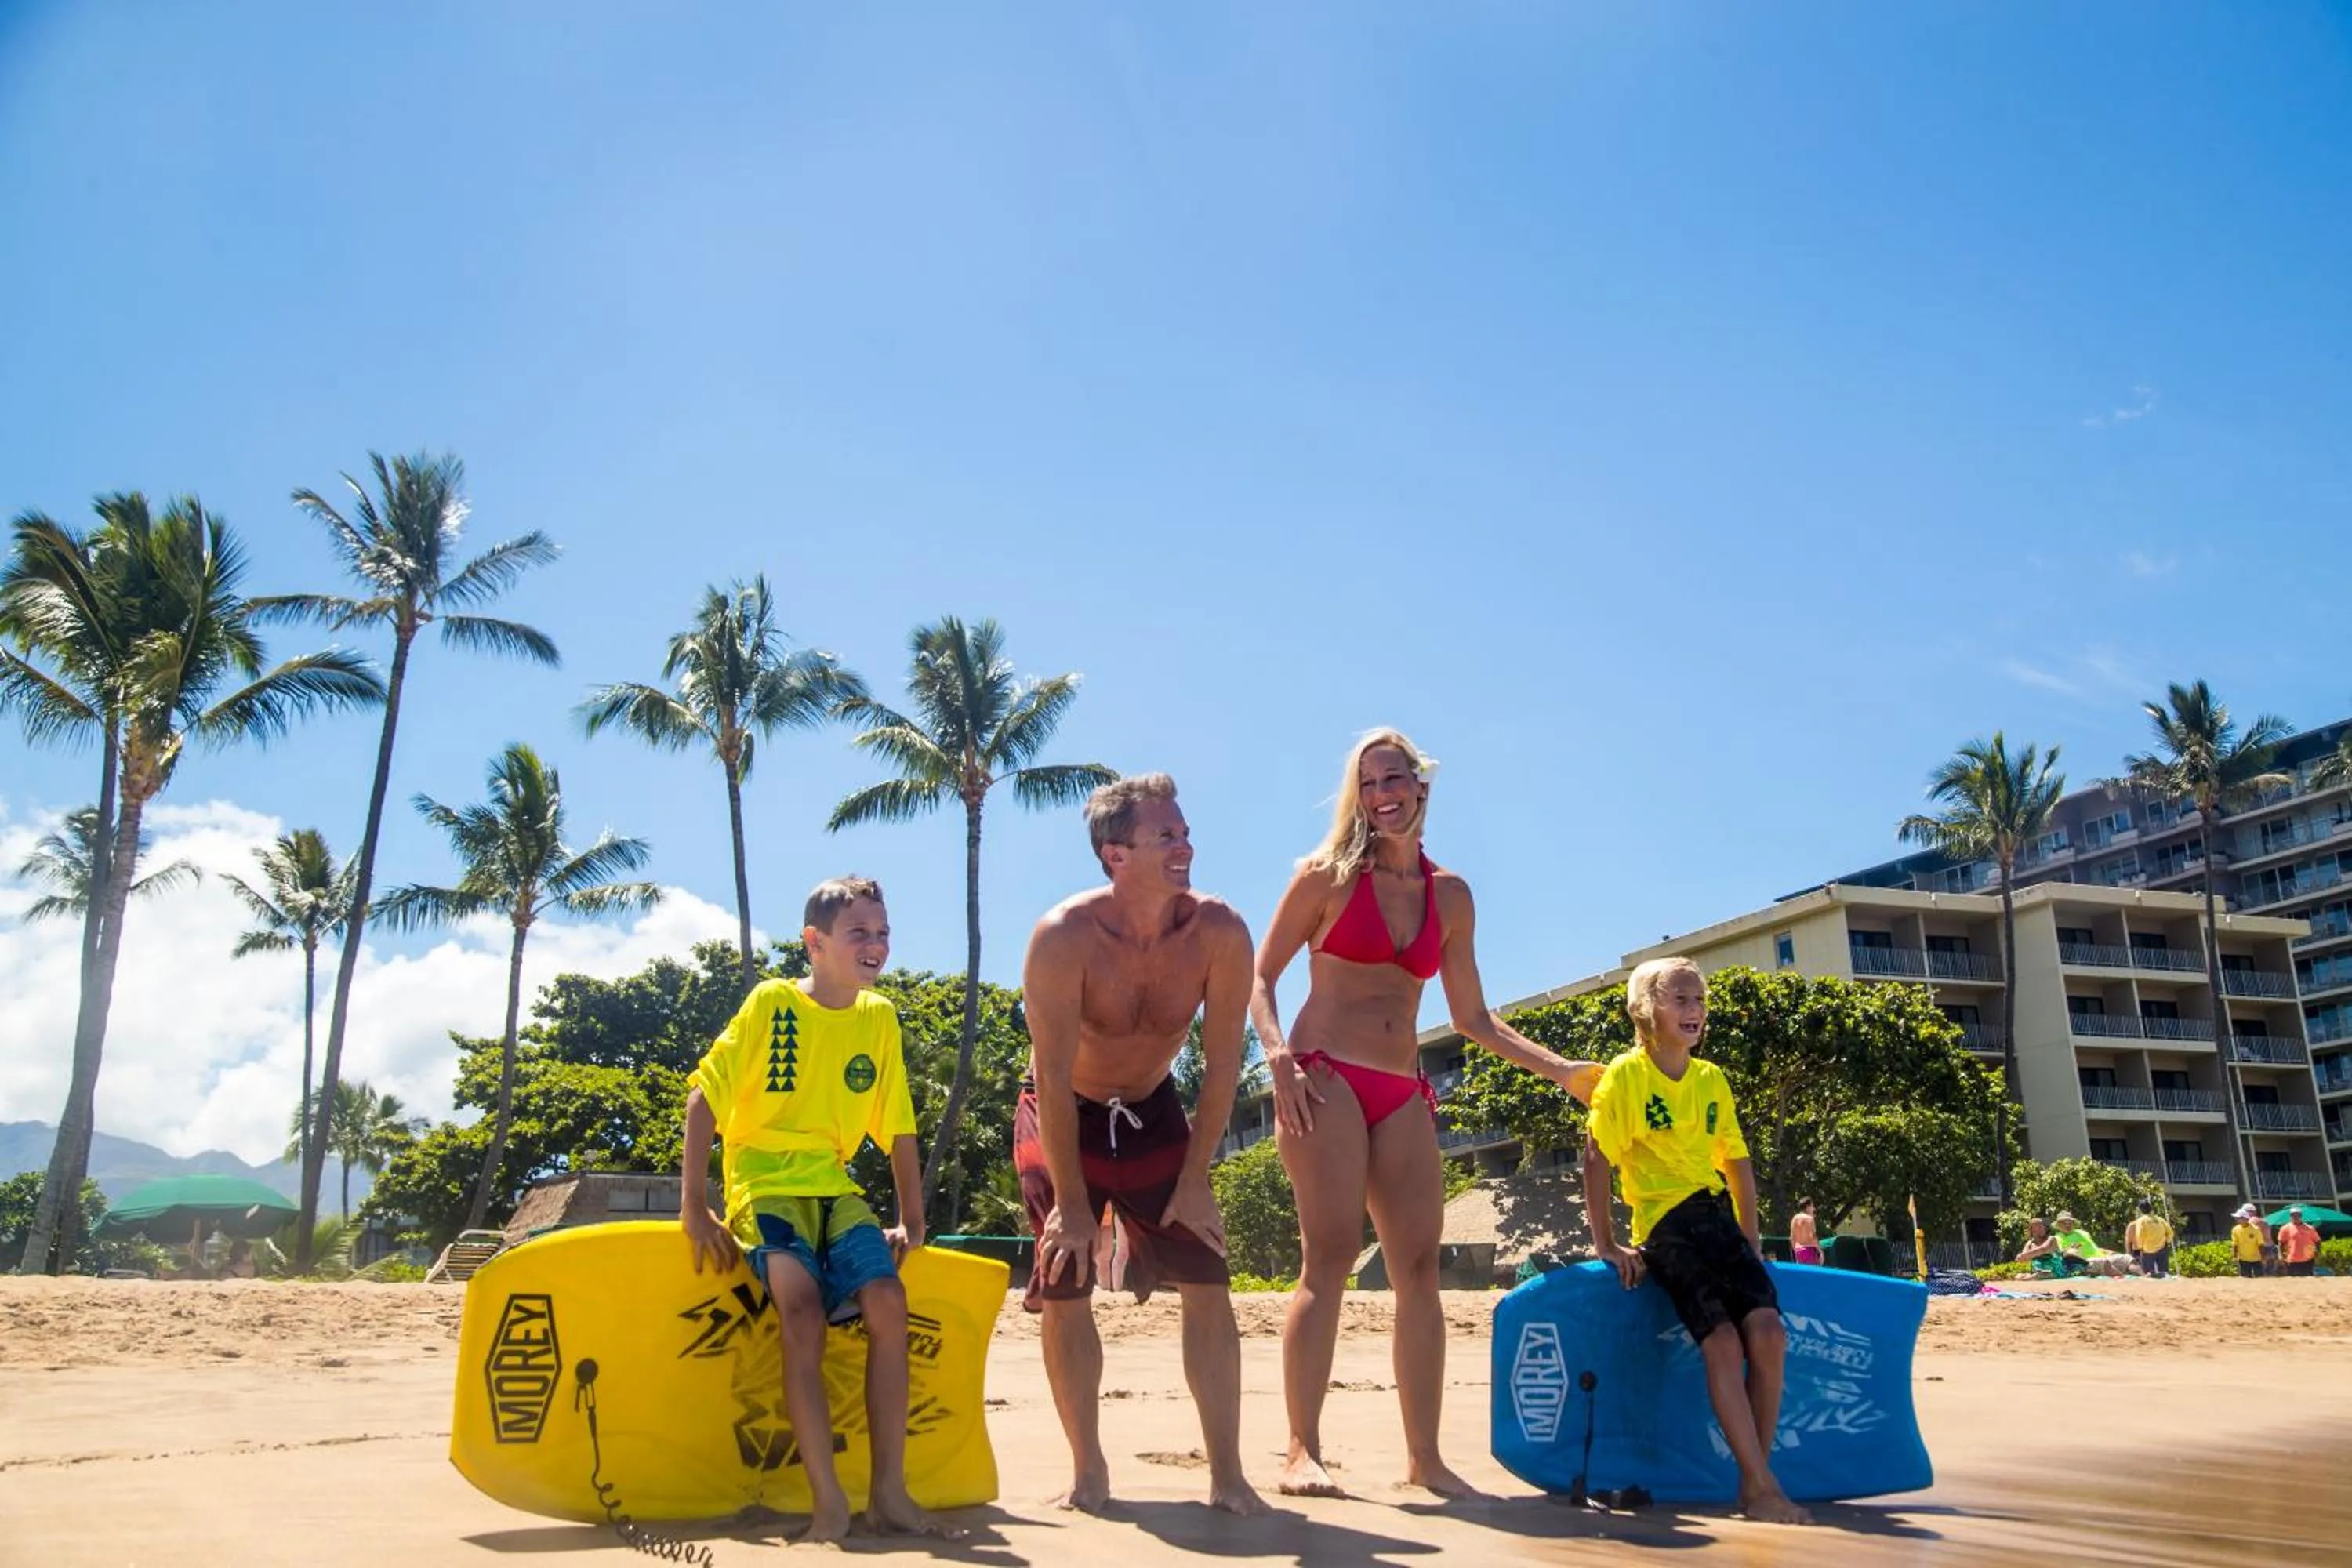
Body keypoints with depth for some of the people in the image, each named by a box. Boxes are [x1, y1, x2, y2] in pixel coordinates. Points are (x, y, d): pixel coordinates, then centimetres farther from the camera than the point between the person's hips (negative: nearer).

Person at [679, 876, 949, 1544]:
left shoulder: (880, 1017, 6)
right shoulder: (772, 1002, -7)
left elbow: (898, 1126, 13)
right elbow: (703, 1097, -7)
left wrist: (912, 1221, 11)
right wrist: (694, 1206, -11)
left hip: (834, 1188, 4)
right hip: (765, 1185, -4)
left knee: (887, 1300, -20)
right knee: (803, 1308, -28)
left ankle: (888, 1490, -11)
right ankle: (828, 1498, -21)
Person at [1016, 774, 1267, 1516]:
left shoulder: (1220, 932, -22)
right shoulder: (1063, 938, -29)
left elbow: (1222, 1062, -14)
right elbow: (1053, 1080, -25)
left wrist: (1195, 1180, -14)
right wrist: (1071, 1204, -22)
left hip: (1153, 1112, 2)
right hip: (1061, 1117, -2)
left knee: (1209, 1287, -6)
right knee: (1064, 1293, -4)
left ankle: (1227, 1475, 2)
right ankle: (1089, 1472, 12)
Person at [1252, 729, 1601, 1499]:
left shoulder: (1451, 895, 13)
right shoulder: (1328, 874, 2)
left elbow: (1472, 1017, 17)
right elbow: (1261, 977, 2)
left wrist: (1559, 1068, 7)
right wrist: (1279, 1060, -15)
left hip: (1403, 1094, 4)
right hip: (1326, 1078, -4)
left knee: (1420, 1267, -1)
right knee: (1329, 1258, -12)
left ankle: (1425, 1456, 6)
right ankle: (1302, 1451, -9)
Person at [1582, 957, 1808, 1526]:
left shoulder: (1713, 1080, 12)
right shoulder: (1626, 1074, -5)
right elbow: (1597, 1158, -8)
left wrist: (1750, 1239, 15)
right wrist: (1606, 1244, -10)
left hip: (1717, 1217, 5)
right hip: (1664, 1224, -5)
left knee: (1768, 1331, -15)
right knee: (1722, 1339, -22)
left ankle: (1755, 1481, -2)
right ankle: (1762, 1487, -14)